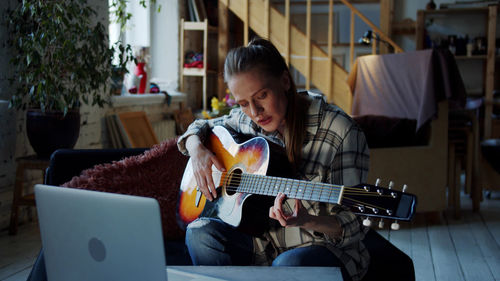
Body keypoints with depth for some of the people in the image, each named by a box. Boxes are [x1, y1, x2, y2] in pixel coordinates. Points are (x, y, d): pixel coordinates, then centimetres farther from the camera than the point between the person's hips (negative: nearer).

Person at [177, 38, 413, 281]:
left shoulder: (340, 132, -18)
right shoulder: (247, 121, 0)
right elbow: (201, 127, 21)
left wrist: (306, 221, -36)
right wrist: (196, 149, -3)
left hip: (325, 248, -5)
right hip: (262, 243, 5)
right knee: (201, 232, -21)